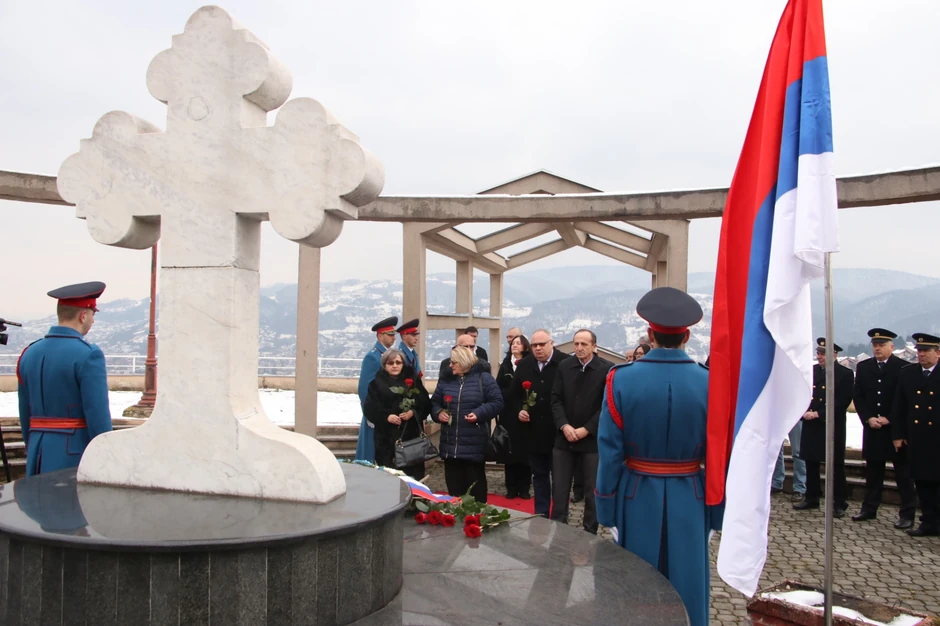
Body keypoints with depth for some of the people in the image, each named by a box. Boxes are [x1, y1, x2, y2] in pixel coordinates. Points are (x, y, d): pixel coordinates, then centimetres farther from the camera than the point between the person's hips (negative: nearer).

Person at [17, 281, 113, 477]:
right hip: (76, 455, -7)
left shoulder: (29, 353, 8)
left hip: (40, 456, 7)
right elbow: (98, 417, -18)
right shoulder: (88, 355, -15)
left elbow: (26, 416, 14)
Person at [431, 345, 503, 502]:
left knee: (475, 484, 6)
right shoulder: (446, 380, 10)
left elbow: (497, 402, -6)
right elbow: (434, 403, 16)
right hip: (450, 445, 4)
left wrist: (479, 413, -20)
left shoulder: (484, 378, -4)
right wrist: (438, 413, -5)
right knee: (454, 485, 11)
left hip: (475, 445, -4)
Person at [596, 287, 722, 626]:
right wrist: (717, 515, 5)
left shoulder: (621, 379, -11)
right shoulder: (709, 383, -10)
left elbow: (610, 452, -9)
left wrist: (607, 511, 1)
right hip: (689, 501, 1)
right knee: (686, 590, 15)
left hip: (637, 498, 0)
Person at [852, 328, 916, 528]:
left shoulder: (904, 368, -5)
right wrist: (868, 418, -5)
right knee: (873, 470, 11)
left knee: (903, 472, 2)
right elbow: (858, 396, 7)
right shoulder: (863, 367, 8)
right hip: (872, 428, 4)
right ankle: (869, 509, 19)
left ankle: (907, 514, 8)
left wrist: (889, 419, -12)